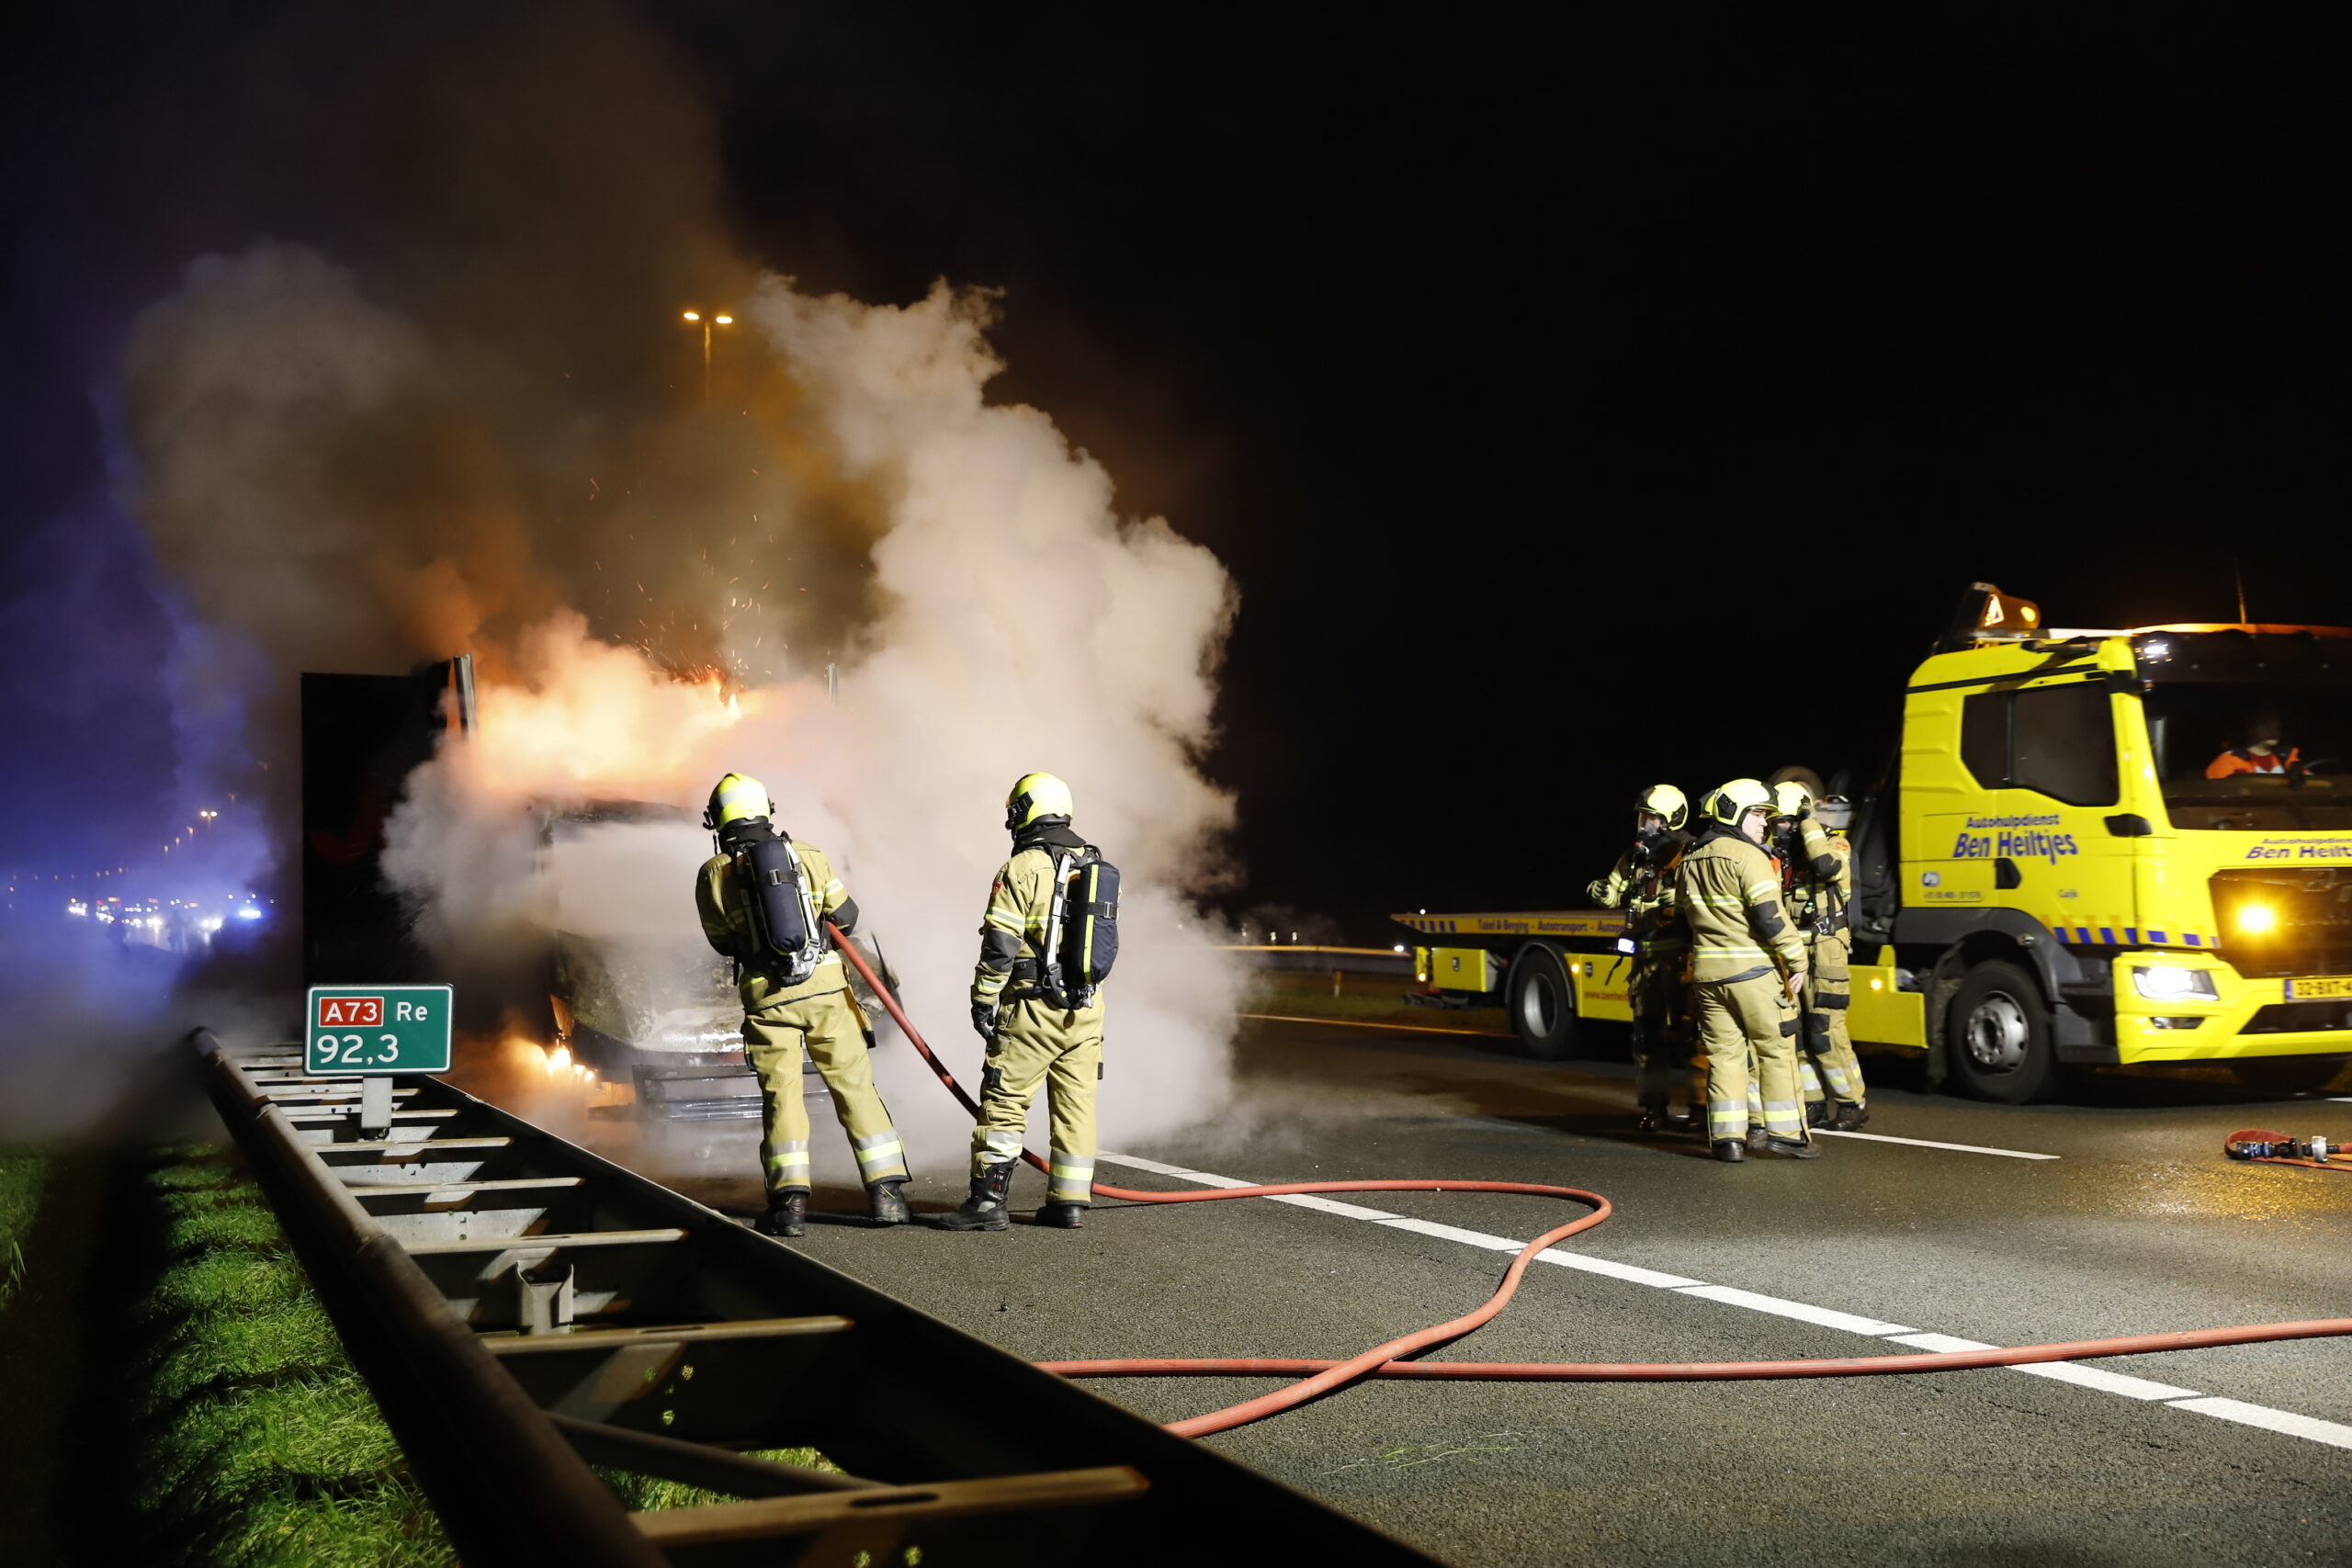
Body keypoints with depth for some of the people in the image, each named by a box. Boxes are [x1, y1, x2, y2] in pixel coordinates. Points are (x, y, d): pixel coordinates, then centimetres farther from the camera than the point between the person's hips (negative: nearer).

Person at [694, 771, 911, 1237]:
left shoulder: (714, 873, 1)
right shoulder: (808, 855, 4)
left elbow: (723, 941, 11)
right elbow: (846, 918, 11)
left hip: (766, 994, -1)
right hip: (826, 986, 1)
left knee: (780, 1095, 6)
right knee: (855, 1086, 7)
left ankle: (790, 1202, -2)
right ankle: (886, 1194, 7)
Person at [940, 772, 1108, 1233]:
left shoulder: (1022, 869, -10)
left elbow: (1000, 944, -14)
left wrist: (983, 1000, -8)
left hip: (1033, 1007, -6)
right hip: (1087, 1006, 6)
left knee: (1004, 1102, -1)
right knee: (1076, 1105, 10)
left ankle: (988, 1200, -3)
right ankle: (1070, 1203, 13)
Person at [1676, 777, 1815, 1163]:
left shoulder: (1689, 861, 14)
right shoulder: (1747, 856, -12)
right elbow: (1769, 916, -18)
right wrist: (1796, 961, -12)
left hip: (1706, 972, 7)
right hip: (1752, 971, -7)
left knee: (1723, 1054, 8)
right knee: (1776, 1050, 4)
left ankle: (1727, 1138, 6)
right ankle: (1782, 1131, 6)